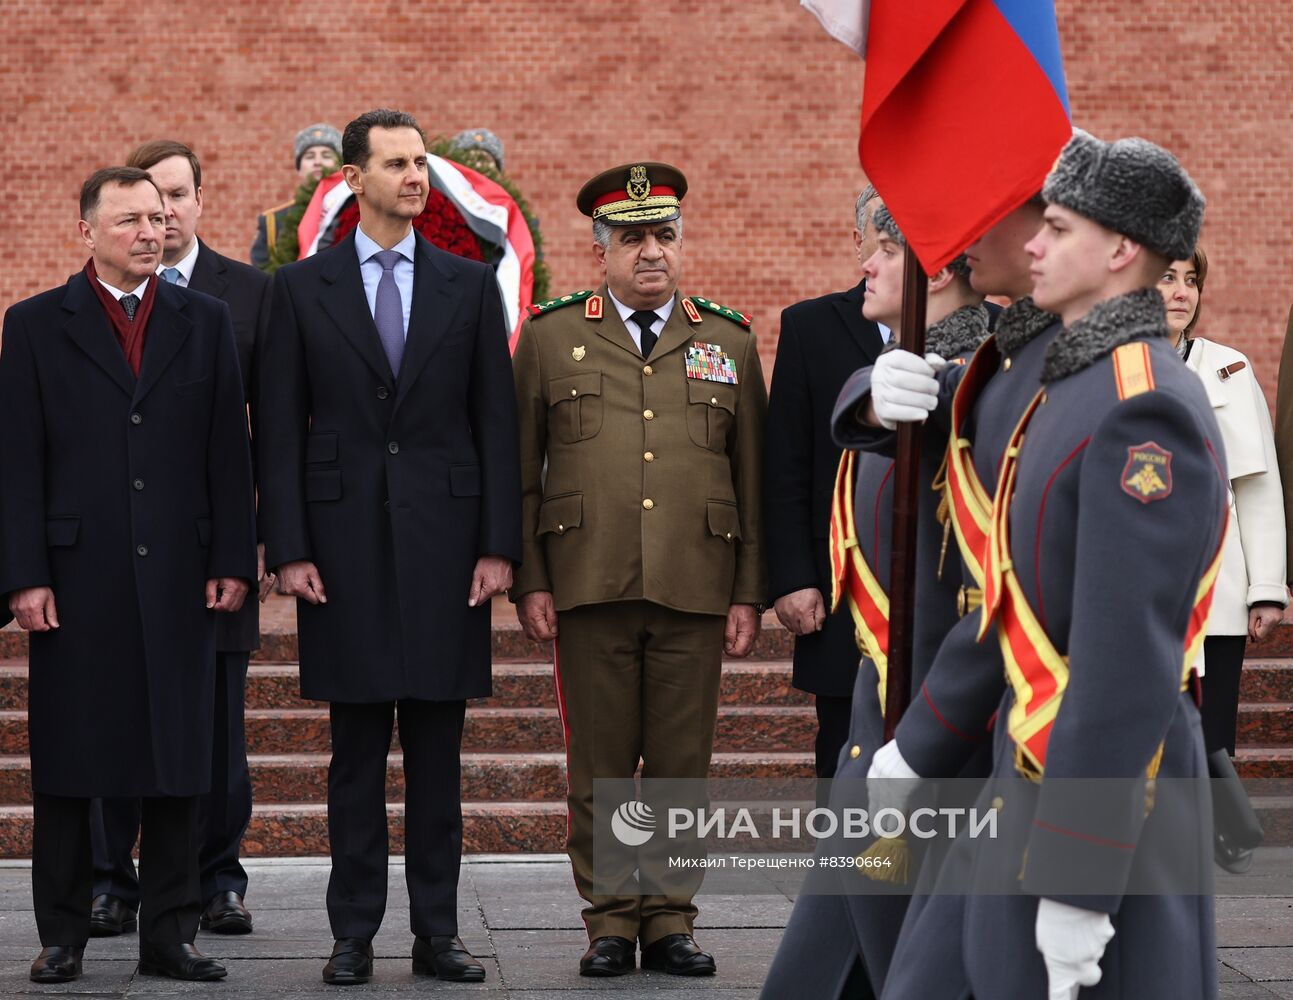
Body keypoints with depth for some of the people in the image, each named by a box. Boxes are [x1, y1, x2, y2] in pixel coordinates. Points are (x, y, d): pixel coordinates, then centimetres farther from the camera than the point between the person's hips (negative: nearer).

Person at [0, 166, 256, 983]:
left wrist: (233, 562, 0)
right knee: (67, 763, 3)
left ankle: (171, 934, 12)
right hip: (76, 578, -2)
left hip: (179, 577, 2)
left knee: (178, 762, 4)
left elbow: (229, 450, 7)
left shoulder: (205, 321, 10)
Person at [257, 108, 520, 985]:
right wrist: (288, 549, -5)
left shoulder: (469, 285, 7)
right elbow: (279, 429, 2)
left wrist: (500, 545, -2)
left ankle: (438, 930, 11)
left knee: (437, 753, 5)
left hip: (444, 540, 1)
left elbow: (497, 422, 5)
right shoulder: (302, 288, 4)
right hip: (345, 542, -1)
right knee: (357, 752, 3)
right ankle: (355, 934, 10)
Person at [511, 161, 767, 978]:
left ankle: (671, 919, 14)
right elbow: (520, 472, 8)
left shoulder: (730, 342, 11)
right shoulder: (550, 336, 8)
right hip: (590, 589, -1)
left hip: (695, 590, 1)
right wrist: (529, 581, 0)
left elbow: (753, 478, 11)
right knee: (600, 768, 3)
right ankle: (610, 920, 12)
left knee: (683, 765, 3)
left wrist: (750, 594, 5)